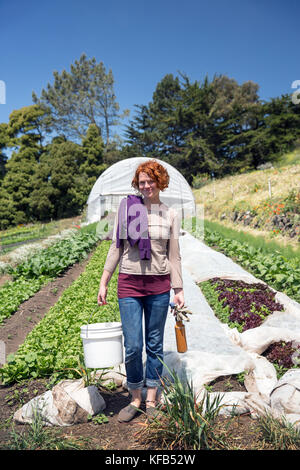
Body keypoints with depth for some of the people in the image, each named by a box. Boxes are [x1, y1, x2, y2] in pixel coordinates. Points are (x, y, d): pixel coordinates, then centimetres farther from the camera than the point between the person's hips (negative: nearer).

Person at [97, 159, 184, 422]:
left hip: (159, 285, 1)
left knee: (155, 345, 10)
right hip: (129, 283, -1)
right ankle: (135, 399, 23)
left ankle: (151, 401, 26)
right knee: (133, 346, 0)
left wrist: (179, 290, 4)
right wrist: (104, 282, 3)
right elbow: (116, 248, 5)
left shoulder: (170, 215, 4)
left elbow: (174, 256, 7)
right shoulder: (127, 208, 2)